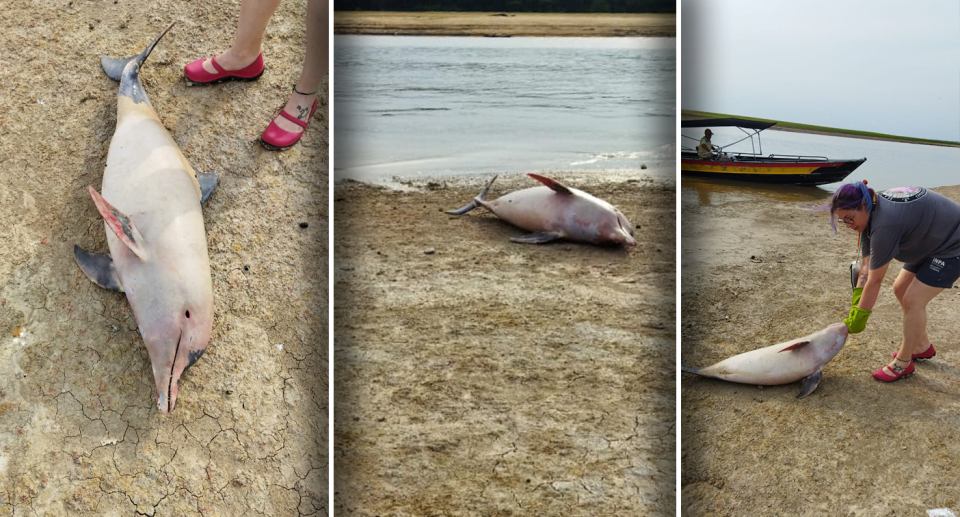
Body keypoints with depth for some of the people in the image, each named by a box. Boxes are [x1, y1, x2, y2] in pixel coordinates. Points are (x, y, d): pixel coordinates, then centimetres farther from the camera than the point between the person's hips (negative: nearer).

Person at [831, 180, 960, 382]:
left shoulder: (885, 225, -36)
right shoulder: (870, 214, -7)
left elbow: (875, 280, -28)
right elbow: (866, 266, -6)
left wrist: (860, 317, -18)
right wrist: (855, 307, -10)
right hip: (932, 244, 10)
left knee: (913, 301, -12)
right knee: (900, 289, 15)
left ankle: (903, 363, 5)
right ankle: (922, 347, 33)